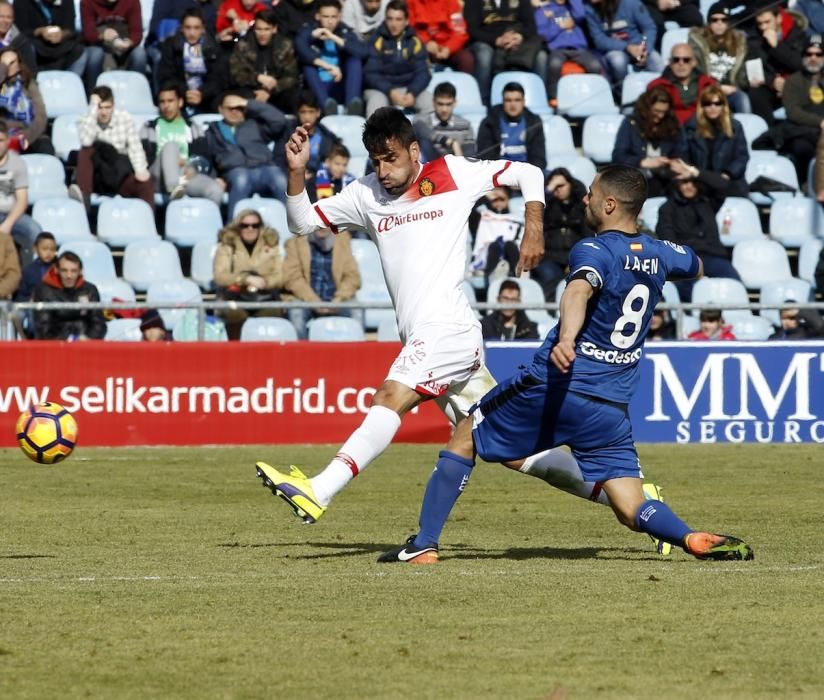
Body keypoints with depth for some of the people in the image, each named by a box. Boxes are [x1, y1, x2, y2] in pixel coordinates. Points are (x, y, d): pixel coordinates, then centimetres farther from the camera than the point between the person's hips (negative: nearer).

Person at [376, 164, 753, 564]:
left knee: (464, 439, 15)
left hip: (553, 388, -5)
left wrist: (567, 338, -51)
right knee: (631, 511, 3)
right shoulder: (659, 254, 12)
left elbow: (579, 290, -32)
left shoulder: (595, 251, -9)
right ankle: (697, 540, -26)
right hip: (611, 408, 5)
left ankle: (424, 544, 10)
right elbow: (696, 267, 36)